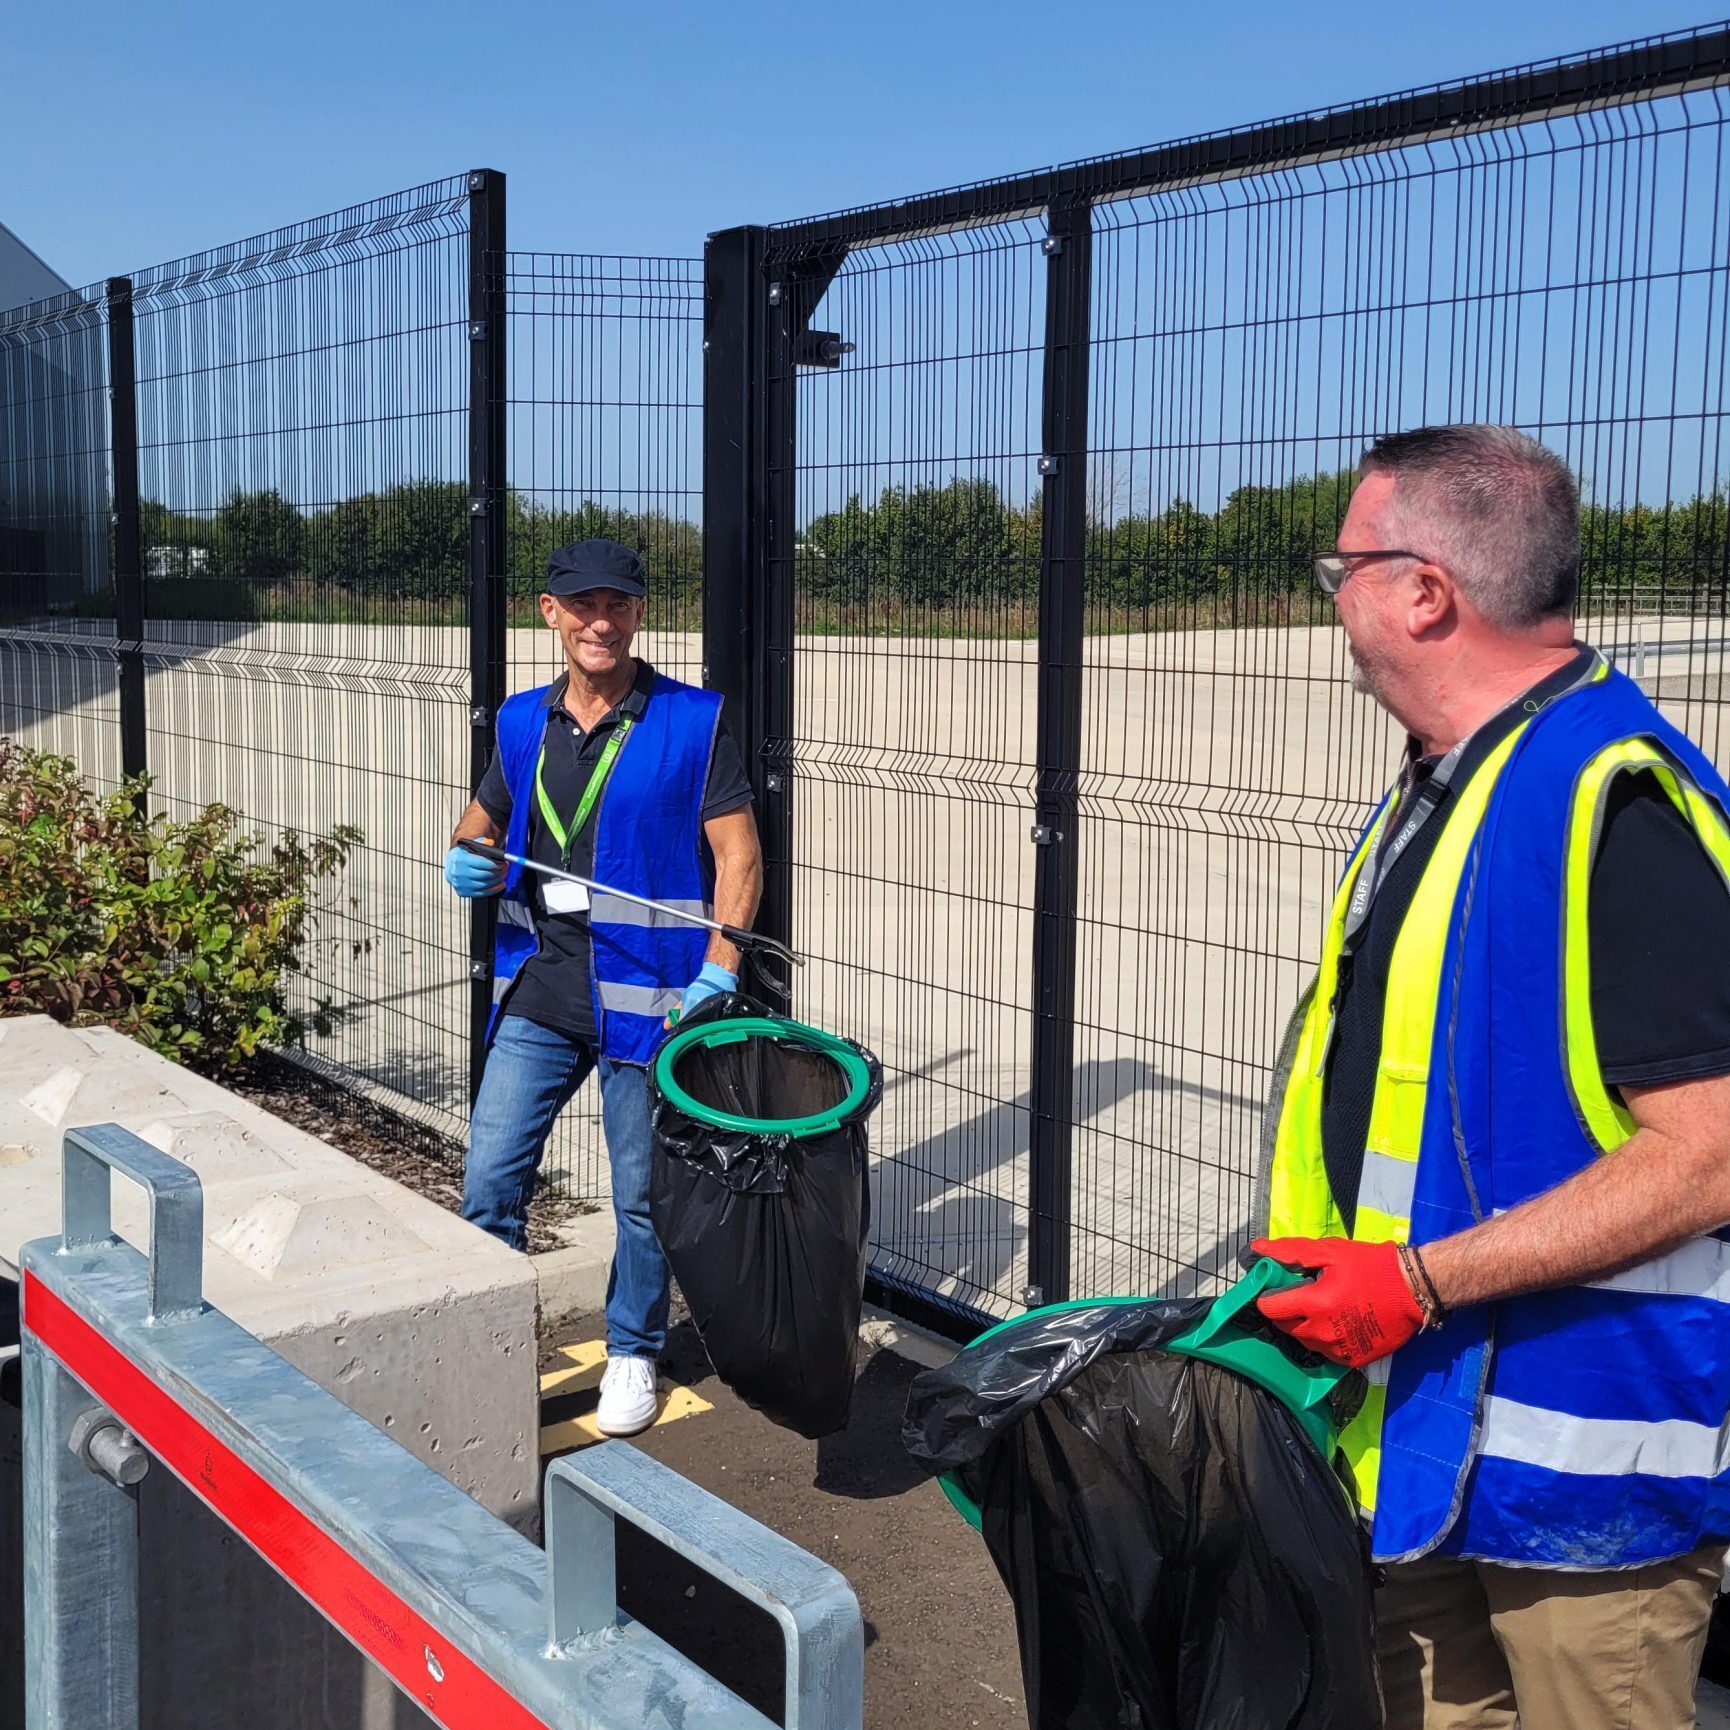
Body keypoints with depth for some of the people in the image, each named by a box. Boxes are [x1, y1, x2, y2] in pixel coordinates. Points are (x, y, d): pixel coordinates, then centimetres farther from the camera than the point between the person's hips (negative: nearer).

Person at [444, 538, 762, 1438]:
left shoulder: (693, 722, -5)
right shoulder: (522, 723, 9)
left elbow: (738, 856, -6)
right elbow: (480, 823, 22)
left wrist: (716, 973, -16)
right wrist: (466, 862, -2)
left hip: (644, 993, -4)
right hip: (537, 992, 4)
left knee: (642, 1193, 8)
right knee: (489, 1180, 4)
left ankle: (632, 1353, 28)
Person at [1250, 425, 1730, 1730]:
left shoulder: (1614, 808, -22)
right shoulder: (1444, 788, 9)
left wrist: (1421, 1279, -23)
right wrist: (1345, 1276, 14)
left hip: (1586, 1459, -9)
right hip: (1425, 1424, 9)